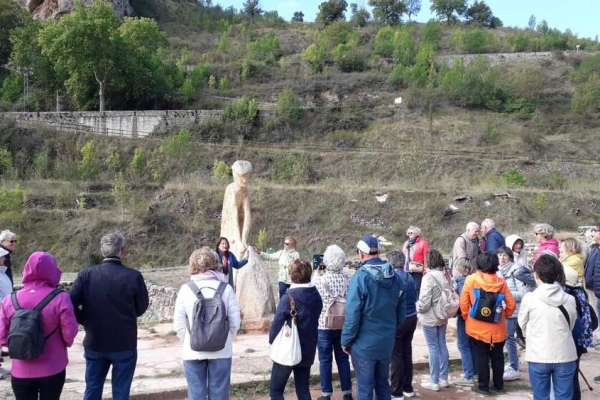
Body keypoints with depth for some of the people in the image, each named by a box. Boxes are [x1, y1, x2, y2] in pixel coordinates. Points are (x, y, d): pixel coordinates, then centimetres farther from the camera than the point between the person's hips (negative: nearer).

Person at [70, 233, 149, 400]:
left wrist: (86, 320, 8)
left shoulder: (85, 275, -8)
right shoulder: (133, 276, -14)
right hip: (124, 345, -2)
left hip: (94, 344, 3)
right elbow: (141, 308, -1)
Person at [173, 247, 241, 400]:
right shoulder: (226, 289, -6)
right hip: (221, 351, 0)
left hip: (193, 351, 0)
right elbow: (235, 321, -4)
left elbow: (179, 324, -3)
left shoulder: (186, 290, -6)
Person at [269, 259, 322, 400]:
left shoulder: (289, 297, -18)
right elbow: (314, 320, 9)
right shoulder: (316, 296, 1)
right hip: (307, 350, 6)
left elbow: (277, 323, -15)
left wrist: (272, 341, 1)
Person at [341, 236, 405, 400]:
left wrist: (346, 340, -8)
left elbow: (353, 313, -19)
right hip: (387, 342, 6)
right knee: (383, 383, 19)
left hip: (364, 343, -6)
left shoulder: (361, 277, -18)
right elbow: (401, 308, 7)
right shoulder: (393, 276, 1)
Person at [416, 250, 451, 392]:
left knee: (433, 348, 1)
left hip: (430, 318, -6)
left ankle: (434, 381, 8)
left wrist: (417, 308, -3)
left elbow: (424, 301, -21)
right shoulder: (445, 276, -2)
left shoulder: (429, 277, -20)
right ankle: (443, 378, 24)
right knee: (442, 345, 14)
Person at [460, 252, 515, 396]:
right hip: (497, 328, 2)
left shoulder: (471, 279, -9)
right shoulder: (501, 282, -2)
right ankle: (499, 385, 25)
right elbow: (511, 304, 1)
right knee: (497, 357, 15)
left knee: (481, 357, 7)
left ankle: (483, 386, 13)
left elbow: (463, 303, -7)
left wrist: (467, 317, 9)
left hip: (477, 327, -2)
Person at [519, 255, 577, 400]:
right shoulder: (570, 299, -2)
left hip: (538, 356, -2)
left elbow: (523, 324, 4)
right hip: (565, 355, 2)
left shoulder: (529, 298, -10)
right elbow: (571, 326, 11)